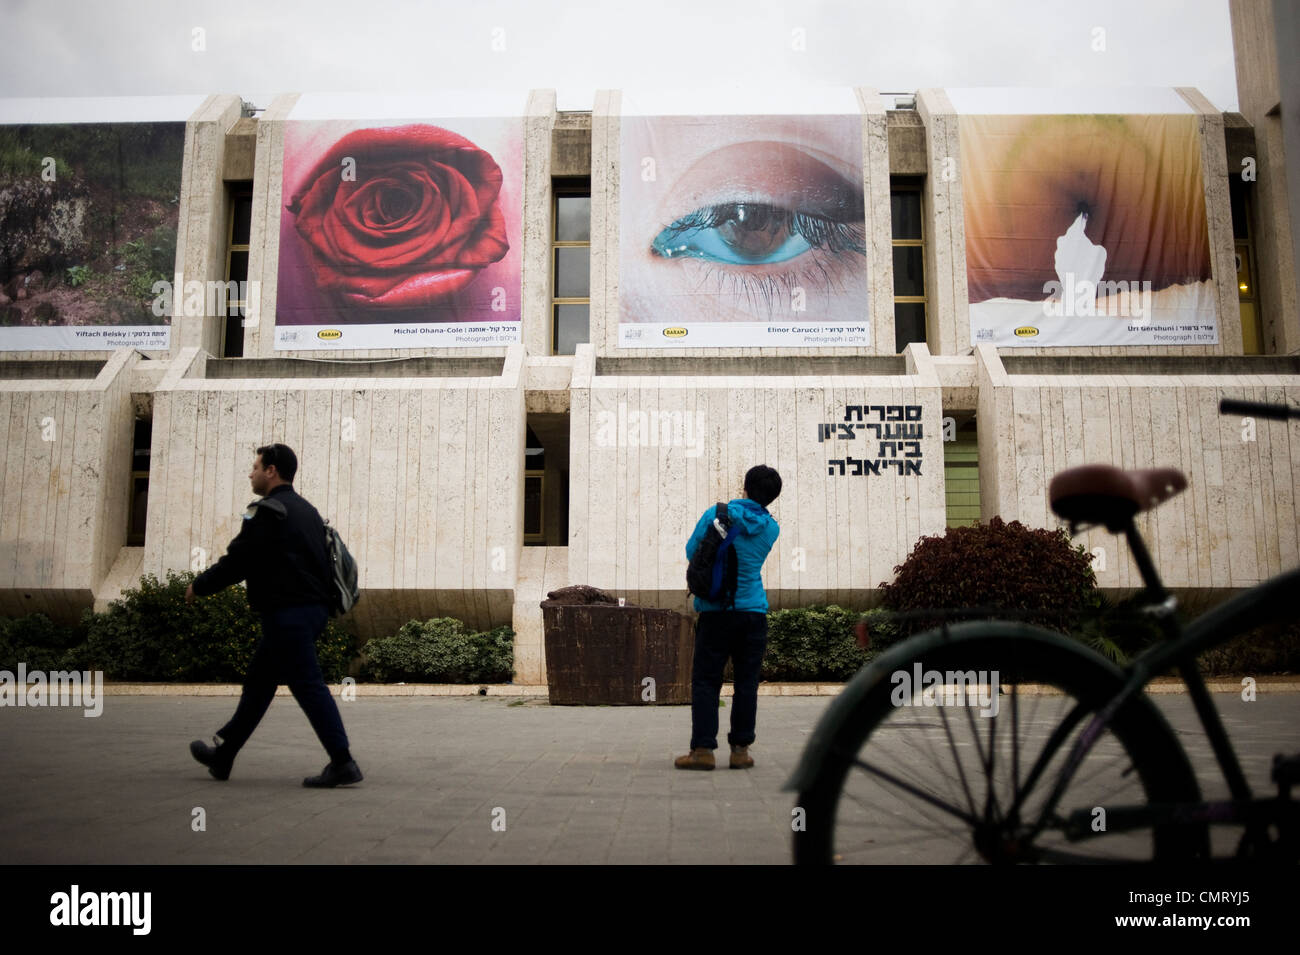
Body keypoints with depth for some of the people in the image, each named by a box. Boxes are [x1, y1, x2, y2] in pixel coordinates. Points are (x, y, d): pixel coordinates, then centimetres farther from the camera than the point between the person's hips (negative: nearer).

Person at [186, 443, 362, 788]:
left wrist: (199, 586, 5)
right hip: (312, 608, 10)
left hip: (286, 613, -10)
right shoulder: (306, 511, 17)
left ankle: (342, 764, -9)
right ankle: (223, 755, 31)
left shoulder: (268, 511, -11)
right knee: (258, 682, 19)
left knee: (309, 686, -9)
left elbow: (237, 561, -11)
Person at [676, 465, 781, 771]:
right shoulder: (771, 528, 6)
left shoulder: (716, 514, -2)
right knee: (746, 683, 7)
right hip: (753, 612, 2)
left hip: (715, 611, -2)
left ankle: (702, 749, -2)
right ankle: (740, 749, 10)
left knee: (705, 681, 2)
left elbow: (691, 551, 6)